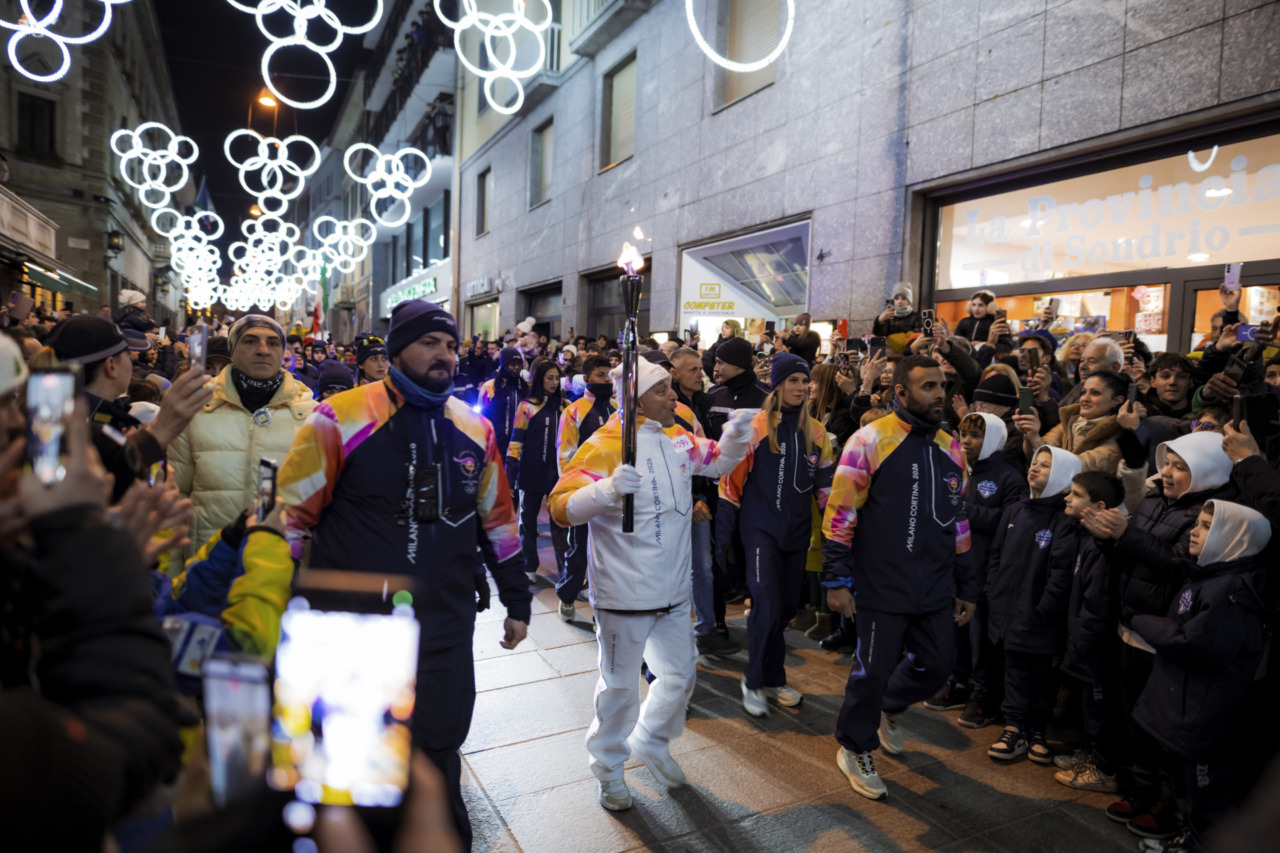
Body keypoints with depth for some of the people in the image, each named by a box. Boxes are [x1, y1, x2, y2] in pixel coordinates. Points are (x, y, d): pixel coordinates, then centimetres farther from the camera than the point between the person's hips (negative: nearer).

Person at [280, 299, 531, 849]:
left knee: (440, 745, 15)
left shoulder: (474, 428, 3)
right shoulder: (342, 418, -10)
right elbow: (293, 511, -5)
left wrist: (516, 601, 14)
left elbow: (497, 517, 11)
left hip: (448, 626, 3)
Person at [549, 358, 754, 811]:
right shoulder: (604, 447, -20)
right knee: (620, 685, 10)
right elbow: (561, 508, -24)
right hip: (623, 596, -7)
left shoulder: (678, 438, 2)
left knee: (680, 673, 20)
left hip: (674, 592, 7)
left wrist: (735, 435, -3)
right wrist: (608, 489, -42)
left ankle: (651, 743, 46)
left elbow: (717, 460, 18)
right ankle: (609, 768, 35)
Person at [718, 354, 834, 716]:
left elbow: (825, 486, 13)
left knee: (786, 608, 11)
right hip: (761, 530, -4)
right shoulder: (755, 426, -7)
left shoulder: (816, 433, 7)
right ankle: (755, 680, 11)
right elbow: (732, 479, -5)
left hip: (798, 533, 5)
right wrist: (724, 532, -5)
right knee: (767, 607, -10)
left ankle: (770, 679, 28)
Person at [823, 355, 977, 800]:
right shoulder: (871, 440, -10)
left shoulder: (950, 449, 8)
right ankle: (855, 749, 28)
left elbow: (957, 521, 16)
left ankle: (886, 708, 44)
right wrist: (837, 580, -11)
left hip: (935, 591, 6)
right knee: (874, 670, 4)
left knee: (937, 665, 14)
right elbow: (840, 513, -9)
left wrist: (965, 587, 17)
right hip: (882, 587, -6)